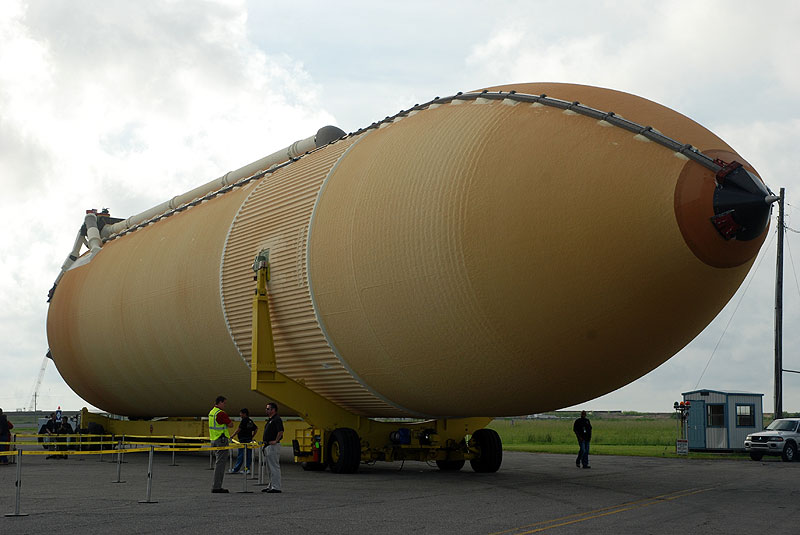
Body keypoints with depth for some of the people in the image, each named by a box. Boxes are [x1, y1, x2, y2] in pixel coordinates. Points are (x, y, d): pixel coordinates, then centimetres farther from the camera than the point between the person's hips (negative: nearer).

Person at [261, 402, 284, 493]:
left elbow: (281, 431, -25)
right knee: (270, 467, 15)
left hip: (273, 446, -11)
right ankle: (271, 486, 22)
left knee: (274, 467, -10)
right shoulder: (270, 420, 19)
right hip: (268, 446, 11)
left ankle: (276, 487, -9)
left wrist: (275, 441, -21)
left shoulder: (277, 419, -14)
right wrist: (265, 443, 20)